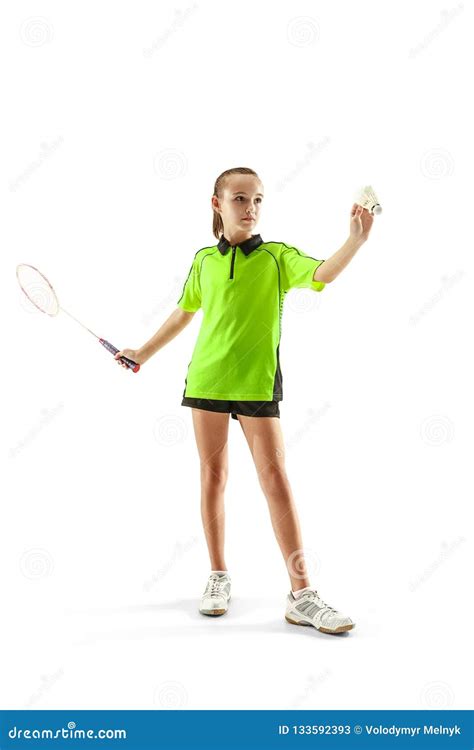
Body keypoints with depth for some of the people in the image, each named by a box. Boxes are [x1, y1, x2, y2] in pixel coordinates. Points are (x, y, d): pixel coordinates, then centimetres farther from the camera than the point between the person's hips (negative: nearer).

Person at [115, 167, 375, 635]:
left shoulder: (277, 257, 0)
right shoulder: (204, 260, 9)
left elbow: (321, 275, -19)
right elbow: (183, 313, 21)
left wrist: (356, 240, -35)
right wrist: (144, 353, 24)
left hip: (256, 382, -3)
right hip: (206, 378, 3)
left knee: (275, 479, -6)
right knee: (213, 475, 8)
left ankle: (301, 595, -2)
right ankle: (218, 576, 23)